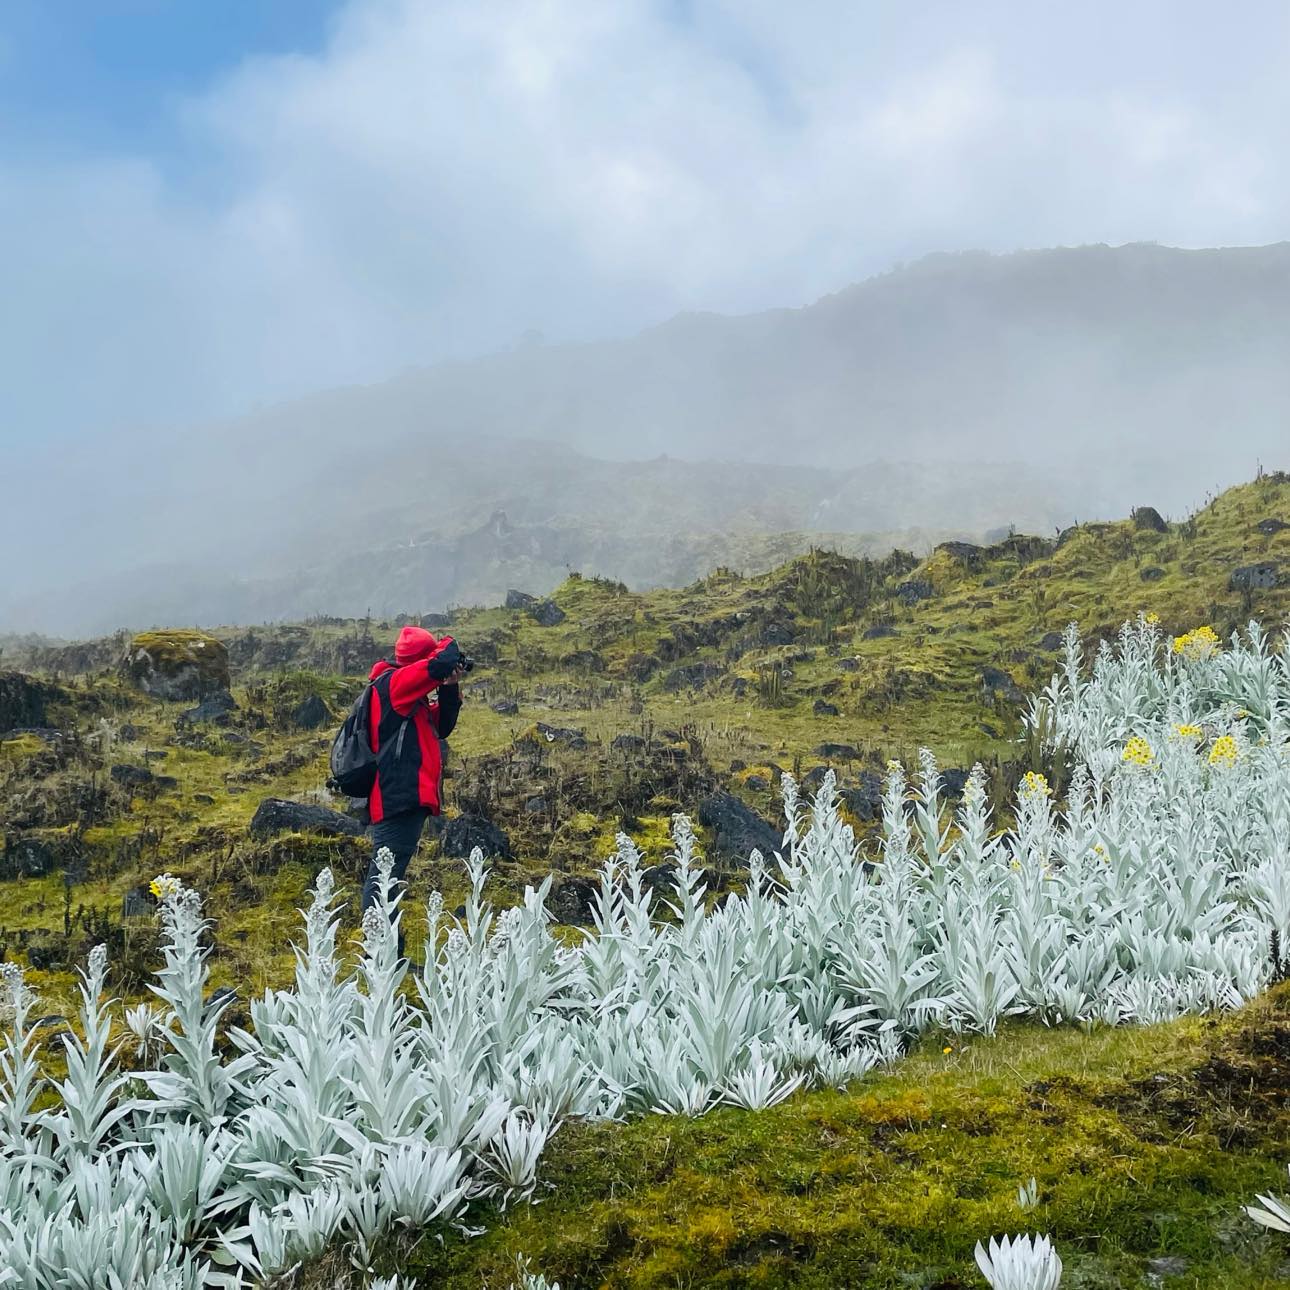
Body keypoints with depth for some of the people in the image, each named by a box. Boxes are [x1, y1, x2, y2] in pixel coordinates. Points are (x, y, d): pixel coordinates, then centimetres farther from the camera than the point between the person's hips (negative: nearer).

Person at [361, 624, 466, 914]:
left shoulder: (407, 691, 21)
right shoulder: (393, 682, -9)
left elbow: (441, 728, 23)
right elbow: (441, 662, -23)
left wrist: (450, 688, 10)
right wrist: (448, 644, 0)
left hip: (405, 796, 10)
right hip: (399, 796, -10)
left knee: (385, 876, 12)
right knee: (385, 875, -12)